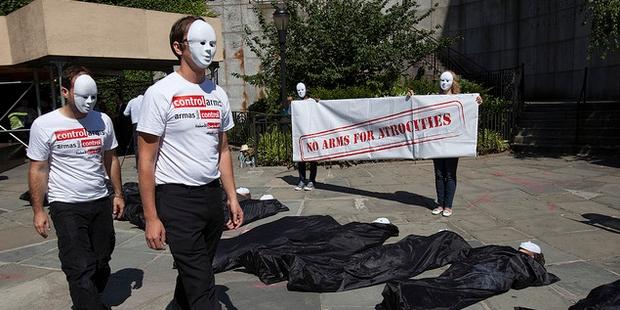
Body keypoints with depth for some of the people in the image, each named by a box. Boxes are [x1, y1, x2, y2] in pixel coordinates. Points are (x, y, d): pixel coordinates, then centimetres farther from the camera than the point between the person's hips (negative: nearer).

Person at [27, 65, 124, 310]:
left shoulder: (103, 120, 2)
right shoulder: (44, 125, -9)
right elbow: (38, 170, -3)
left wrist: (118, 194, 11)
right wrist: (38, 211, -4)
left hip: (101, 202, 4)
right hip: (66, 207, -4)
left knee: (102, 263, 14)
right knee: (80, 269, -7)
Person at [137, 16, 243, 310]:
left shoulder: (218, 94, 8)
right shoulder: (160, 93, -10)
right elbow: (146, 160, -10)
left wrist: (232, 197, 11)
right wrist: (151, 218, -12)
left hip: (212, 194, 6)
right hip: (178, 199, -6)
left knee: (193, 273, 20)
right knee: (202, 284, -2)